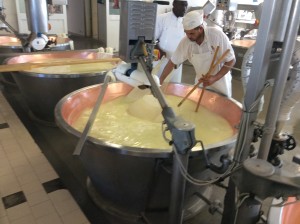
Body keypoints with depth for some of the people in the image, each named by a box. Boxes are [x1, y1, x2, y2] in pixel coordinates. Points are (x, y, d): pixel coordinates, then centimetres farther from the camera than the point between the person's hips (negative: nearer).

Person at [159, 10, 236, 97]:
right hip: (201, 82, 3)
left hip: (220, 82, -2)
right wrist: (160, 82, -12)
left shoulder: (218, 36, -27)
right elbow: (172, 62, -8)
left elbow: (231, 61, -19)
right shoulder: (185, 42, -18)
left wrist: (215, 78, -30)